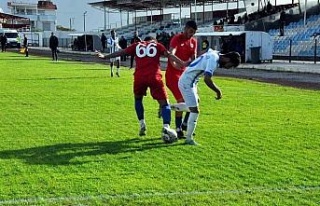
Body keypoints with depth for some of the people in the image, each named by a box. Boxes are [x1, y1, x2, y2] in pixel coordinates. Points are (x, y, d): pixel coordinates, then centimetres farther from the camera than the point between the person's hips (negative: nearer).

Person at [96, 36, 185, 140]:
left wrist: (105, 57, 26)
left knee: (138, 99, 29)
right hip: (154, 77, -1)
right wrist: (183, 64, 7)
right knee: (164, 103, 3)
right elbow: (170, 55, 9)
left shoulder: (137, 45, 22)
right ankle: (166, 126, -19)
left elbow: (121, 52, 20)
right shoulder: (157, 45, 20)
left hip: (139, 77, 2)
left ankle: (142, 124, 20)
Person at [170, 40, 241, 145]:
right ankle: (189, 138, 2)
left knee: (193, 107, 23)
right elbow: (207, 79, -32)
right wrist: (218, 91, -22)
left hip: (188, 81, 10)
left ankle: (169, 107, 29)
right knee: (195, 111, -6)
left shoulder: (214, 53, 5)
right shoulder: (214, 59, -23)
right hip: (187, 82, -10)